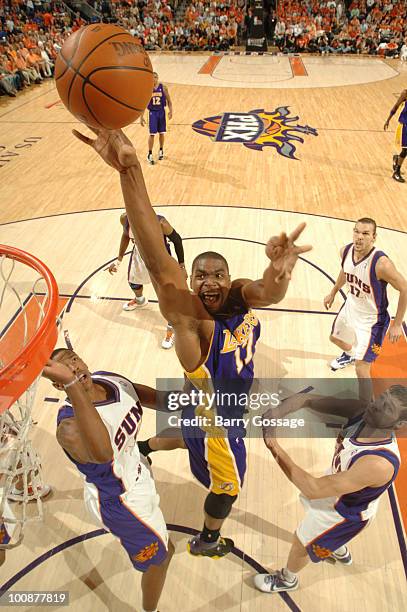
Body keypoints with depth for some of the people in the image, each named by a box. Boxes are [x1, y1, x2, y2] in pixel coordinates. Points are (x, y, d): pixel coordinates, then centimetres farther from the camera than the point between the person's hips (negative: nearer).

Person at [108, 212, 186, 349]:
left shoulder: (160, 223, -37)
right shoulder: (125, 218, -24)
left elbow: (177, 240, -19)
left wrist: (181, 266, -11)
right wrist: (119, 260, 5)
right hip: (139, 253, 5)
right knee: (133, 281, 28)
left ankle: (171, 329, 21)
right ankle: (140, 300, 64)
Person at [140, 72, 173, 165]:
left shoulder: (163, 88, -4)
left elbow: (169, 101, 2)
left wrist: (170, 111, -14)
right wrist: (141, 117, -6)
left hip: (161, 112, 1)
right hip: (152, 113, -1)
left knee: (161, 133, 10)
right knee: (152, 134, -4)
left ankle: (161, 151, 30)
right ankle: (150, 154, 5)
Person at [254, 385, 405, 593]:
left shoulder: (379, 463, -45)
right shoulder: (361, 411, -27)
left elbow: (314, 489, -41)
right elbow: (308, 399, -26)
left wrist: (275, 449, -44)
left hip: (345, 512, -6)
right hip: (336, 482, 6)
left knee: (301, 542, 19)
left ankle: (287, 579, 55)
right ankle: (340, 552, 69)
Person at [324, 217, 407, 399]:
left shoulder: (381, 263, -34)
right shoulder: (345, 251, -14)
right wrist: (333, 293, 20)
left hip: (372, 320, -7)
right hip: (350, 307, 7)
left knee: (361, 370, -6)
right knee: (335, 338, 32)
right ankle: (349, 354, 68)